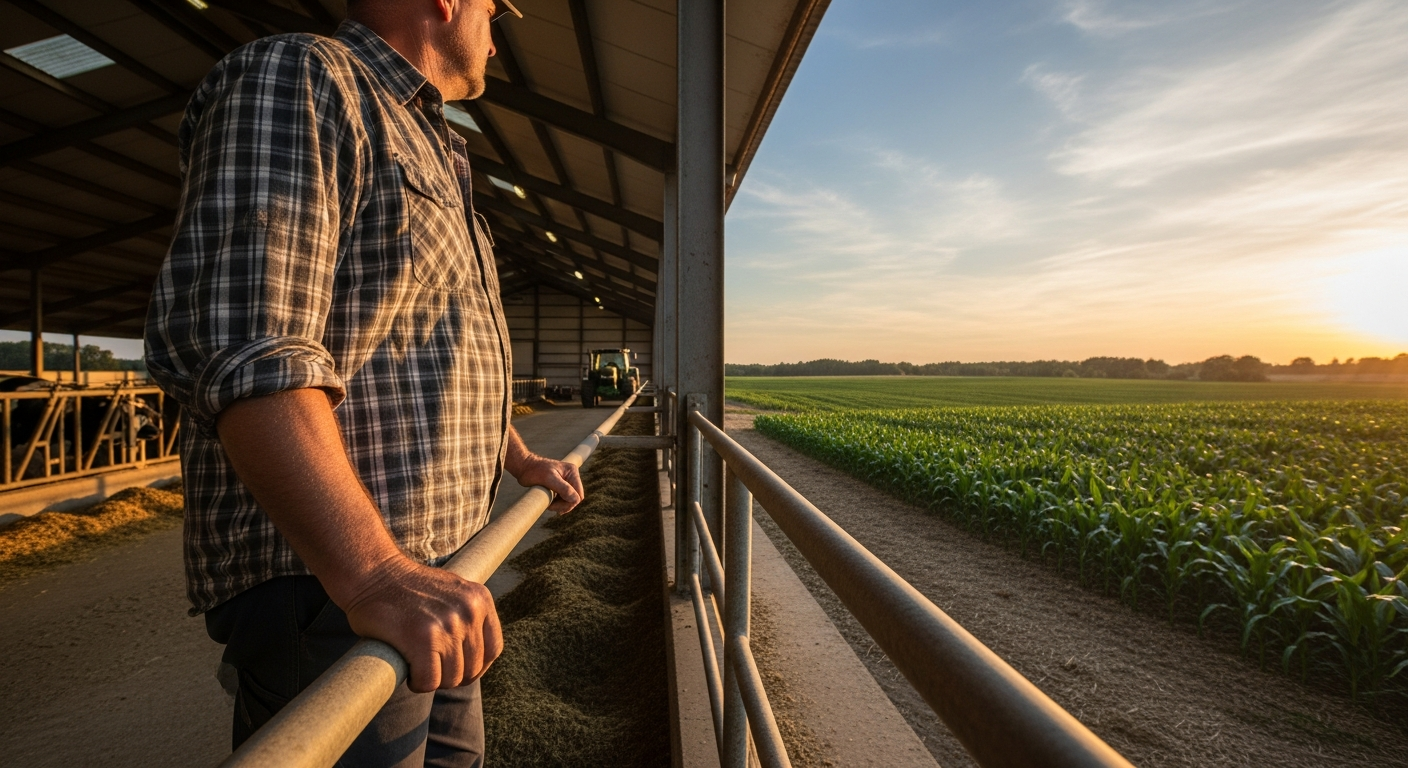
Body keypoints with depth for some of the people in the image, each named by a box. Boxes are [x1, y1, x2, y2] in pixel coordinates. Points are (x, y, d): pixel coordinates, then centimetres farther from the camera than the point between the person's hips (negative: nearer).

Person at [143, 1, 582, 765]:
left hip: (436, 574, 10)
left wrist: (522, 460, 29)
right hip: (325, 581, -10)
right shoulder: (294, 76, -10)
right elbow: (240, 345, -25)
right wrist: (373, 574, -33)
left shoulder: (433, 161, 20)